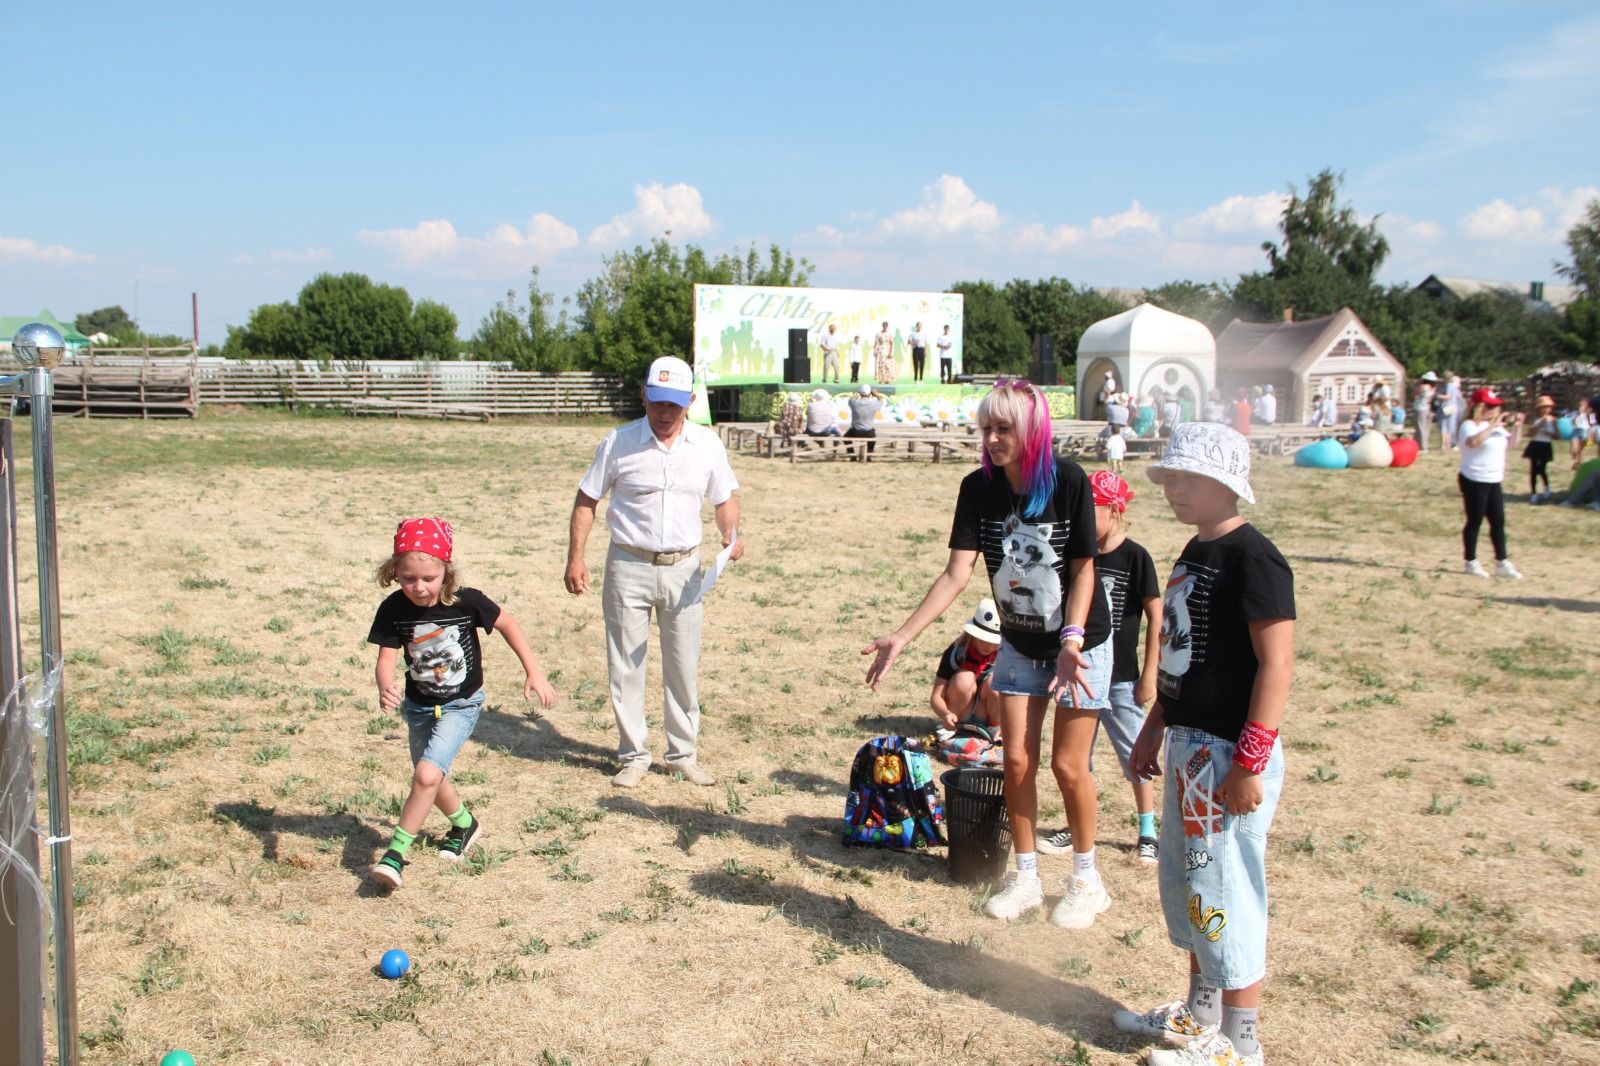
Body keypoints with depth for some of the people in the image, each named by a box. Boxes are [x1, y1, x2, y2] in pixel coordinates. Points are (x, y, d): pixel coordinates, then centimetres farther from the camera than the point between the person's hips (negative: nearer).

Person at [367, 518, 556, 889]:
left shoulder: (466, 601, -23)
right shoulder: (393, 610, -17)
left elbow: (506, 624, -8)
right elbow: (386, 657, -19)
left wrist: (533, 672, -7)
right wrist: (385, 688, -42)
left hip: (461, 704, -4)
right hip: (418, 705, 4)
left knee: (427, 774, -22)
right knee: (431, 778, 21)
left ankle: (396, 854, -10)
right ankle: (465, 825, 50)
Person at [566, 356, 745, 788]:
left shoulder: (707, 443, 1)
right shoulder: (619, 442, -6)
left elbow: (725, 498, 11)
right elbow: (587, 500, 0)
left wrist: (731, 533, -10)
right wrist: (575, 558, -7)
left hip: (683, 568, 2)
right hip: (629, 567, -2)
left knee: (683, 667, 10)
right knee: (626, 667, 5)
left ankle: (683, 754, 24)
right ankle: (634, 756, 19)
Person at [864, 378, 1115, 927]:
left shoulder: (1068, 480, -22)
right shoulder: (978, 487, -13)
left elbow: (1083, 569, -17)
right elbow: (956, 573, -16)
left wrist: (1071, 641, -29)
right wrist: (902, 635, -24)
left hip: (1081, 641, -3)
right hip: (1019, 644, 4)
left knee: (1068, 764, 0)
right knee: (1018, 761, 6)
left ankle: (1085, 878, 22)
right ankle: (1026, 876, 24)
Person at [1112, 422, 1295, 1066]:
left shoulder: (1252, 559, -18)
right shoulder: (1195, 552, 11)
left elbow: (1277, 663, -22)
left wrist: (1249, 763, -23)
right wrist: (1154, 728, 21)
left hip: (1230, 753, -10)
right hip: (1188, 745, 10)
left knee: (1224, 891, 0)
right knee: (1184, 881, 19)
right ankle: (1200, 1014, 36)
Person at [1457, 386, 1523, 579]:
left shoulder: (1496, 426, 13)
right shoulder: (1470, 425, -13)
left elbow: (1511, 442, 24)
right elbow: (1473, 441, -34)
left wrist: (1517, 426, 8)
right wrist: (1492, 425, -33)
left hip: (1494, 481, 8)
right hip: (1474, 481, -8)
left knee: (1498, 521, 9)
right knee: (1475, 521, 0)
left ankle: (1501, 563, 14)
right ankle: (1471, 562, 10)